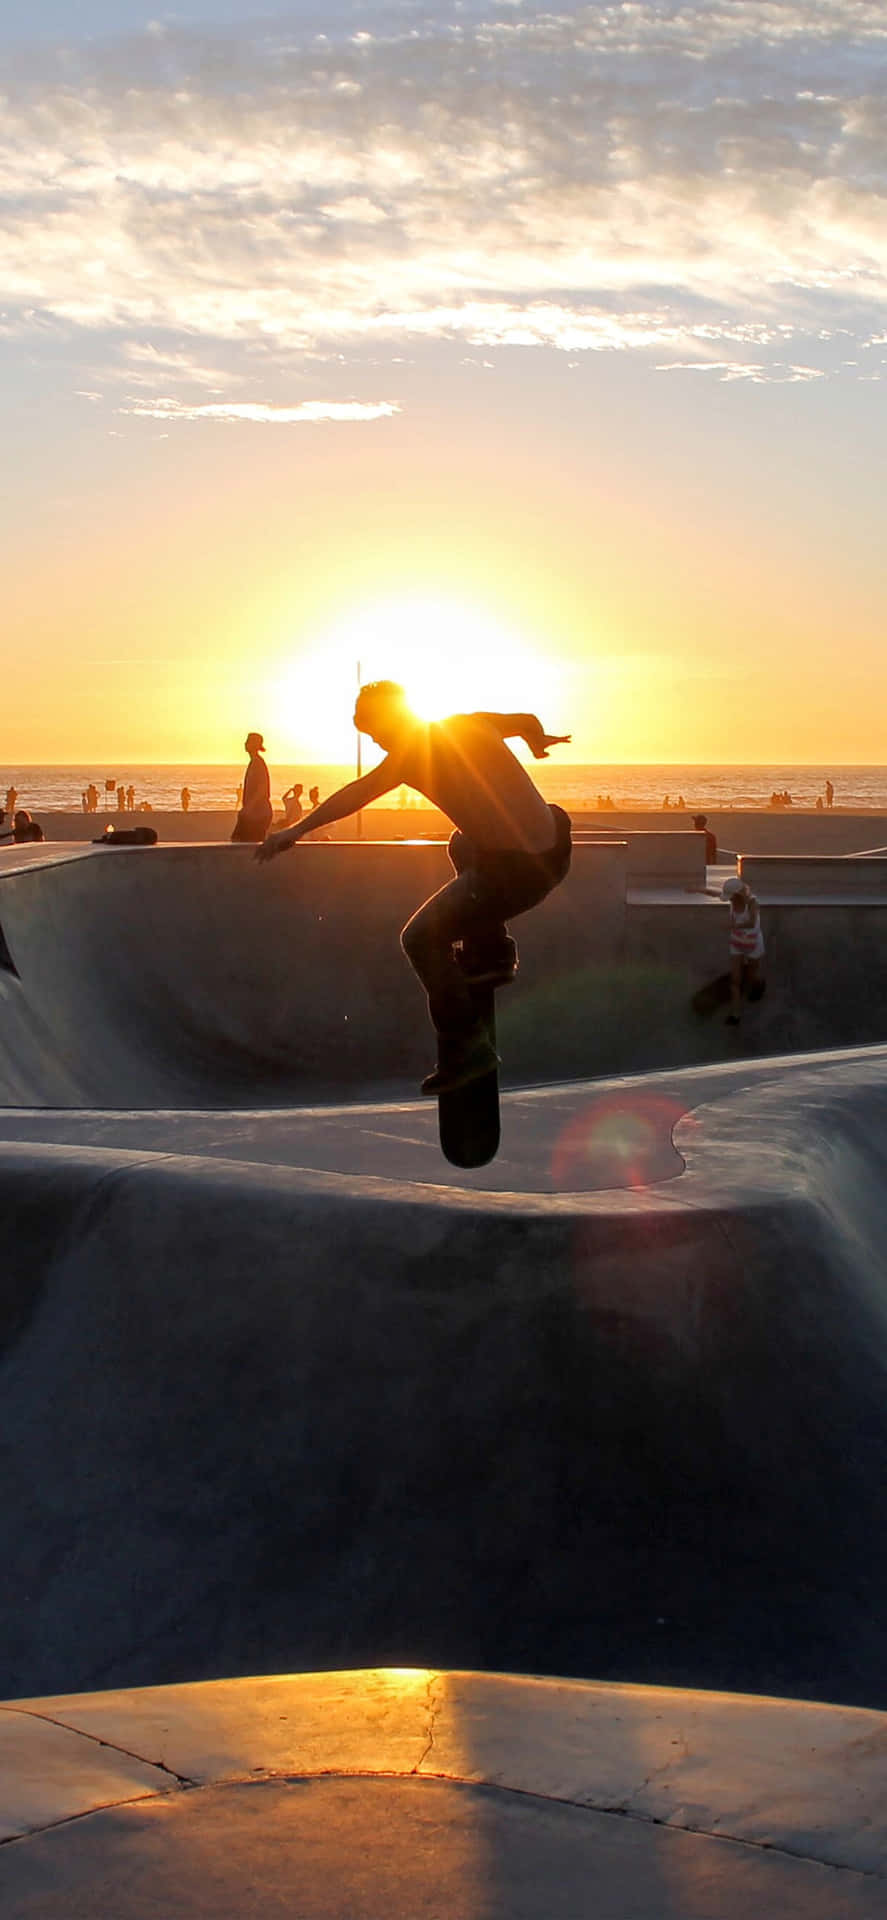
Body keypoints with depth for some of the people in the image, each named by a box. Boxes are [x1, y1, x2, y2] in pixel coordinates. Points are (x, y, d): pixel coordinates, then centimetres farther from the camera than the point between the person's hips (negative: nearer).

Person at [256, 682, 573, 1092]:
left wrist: (299, 828, -20)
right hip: (554, 848, 8)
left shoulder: (412, 753, -6)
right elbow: (527, 721, 31)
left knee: (420, 940, 1)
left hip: (512, 871, -8)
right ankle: (490, 951, 31)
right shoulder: (471, 724, 14)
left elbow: (358, 792, -17)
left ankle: (465, 1048, 1)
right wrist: (539, 741, 53)